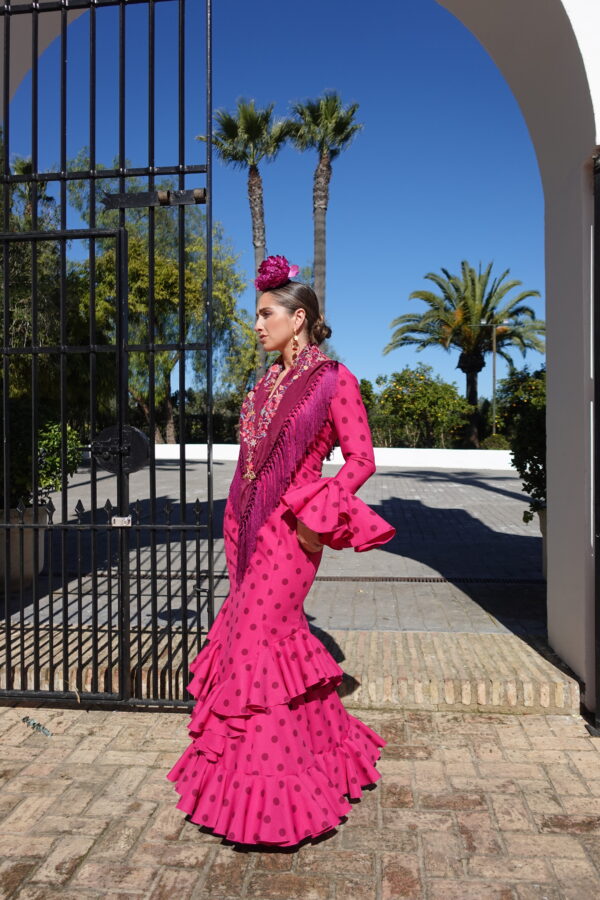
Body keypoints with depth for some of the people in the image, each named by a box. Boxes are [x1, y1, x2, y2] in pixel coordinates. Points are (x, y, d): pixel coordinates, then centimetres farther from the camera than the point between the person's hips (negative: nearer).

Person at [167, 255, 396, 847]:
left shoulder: (334, 380, -7)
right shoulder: (269, 383, 15)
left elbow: (361, 458, -8)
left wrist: (317, 512, -19)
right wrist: (238, 523, 14)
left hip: (290, 529, -8)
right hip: (251, 524, 8)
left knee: (256, 639, -6)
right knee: (279, 634, 12)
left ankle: (263, 786, 11)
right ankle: (328, 748, 32)